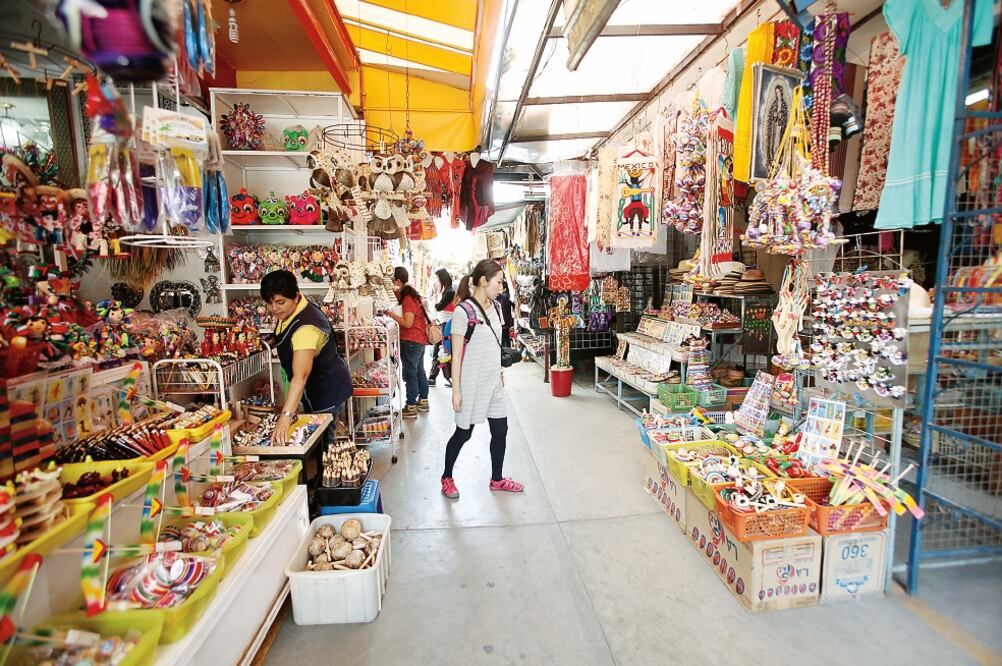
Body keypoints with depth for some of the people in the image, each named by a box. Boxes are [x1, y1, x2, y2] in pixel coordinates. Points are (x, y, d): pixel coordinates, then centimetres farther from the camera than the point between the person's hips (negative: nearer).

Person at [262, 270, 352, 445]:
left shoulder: (306, 327, -34)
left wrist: (286, 417, -50)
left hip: (326, 389, -10)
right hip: (314, 387, 10)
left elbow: (300, 376, -43)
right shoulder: (289, 312, -3)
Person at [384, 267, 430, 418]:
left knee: (410, 373, -3)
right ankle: (423, 401, 29)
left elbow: (407, 323, -24)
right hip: (420, 339, 10)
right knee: (419, 371, 18)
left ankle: (411, 408, 3)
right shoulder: (410, 293, 9)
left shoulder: (408, 298, -19)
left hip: (411, 341, -10)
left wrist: (391, 314, -18)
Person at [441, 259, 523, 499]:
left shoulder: (495, 308, 6)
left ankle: (497, 479, 32)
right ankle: (447, 478, 31)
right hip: (472, 383, -7)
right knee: (464, 432, 8)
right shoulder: (463, 311, -16)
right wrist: (456, 390, -15)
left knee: (500, 430, 12)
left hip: (493, 382, 7)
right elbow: (456, 354, -15)